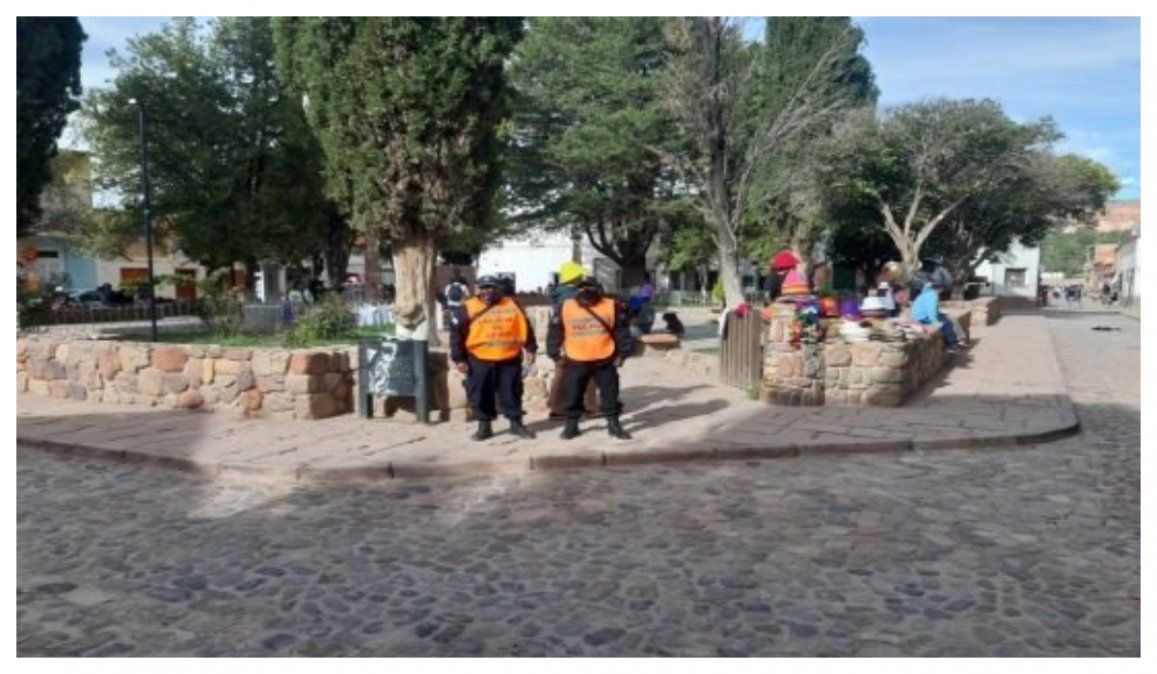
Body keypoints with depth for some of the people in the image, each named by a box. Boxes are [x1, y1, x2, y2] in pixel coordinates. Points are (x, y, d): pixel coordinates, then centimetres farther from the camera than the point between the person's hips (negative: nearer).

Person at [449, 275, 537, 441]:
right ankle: (484, 426, 19)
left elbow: (525, 328, 10)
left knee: (511, 392, 8)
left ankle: (516, 423, 21)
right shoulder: (467, 308, -2)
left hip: (509, 359, 1)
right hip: (479, 360, -1)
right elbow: (456, 333, -1)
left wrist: (530, 349, 8)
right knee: (480, 394, 5)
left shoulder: (511, 305, 4)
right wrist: (459, 358, -4)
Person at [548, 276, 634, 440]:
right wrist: (555, 354, 5)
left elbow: (622, 331, 3)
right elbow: (555, 333, 5)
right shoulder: (565, 308, -3)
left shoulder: (611, 306, -3)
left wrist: (622, 353, 1)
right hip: (576, 362, 0)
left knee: (610, 394, 9)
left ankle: (613, 424, 22)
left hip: (605, 361, 0)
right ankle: (571, 425, 24)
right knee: (573, 395, 9)